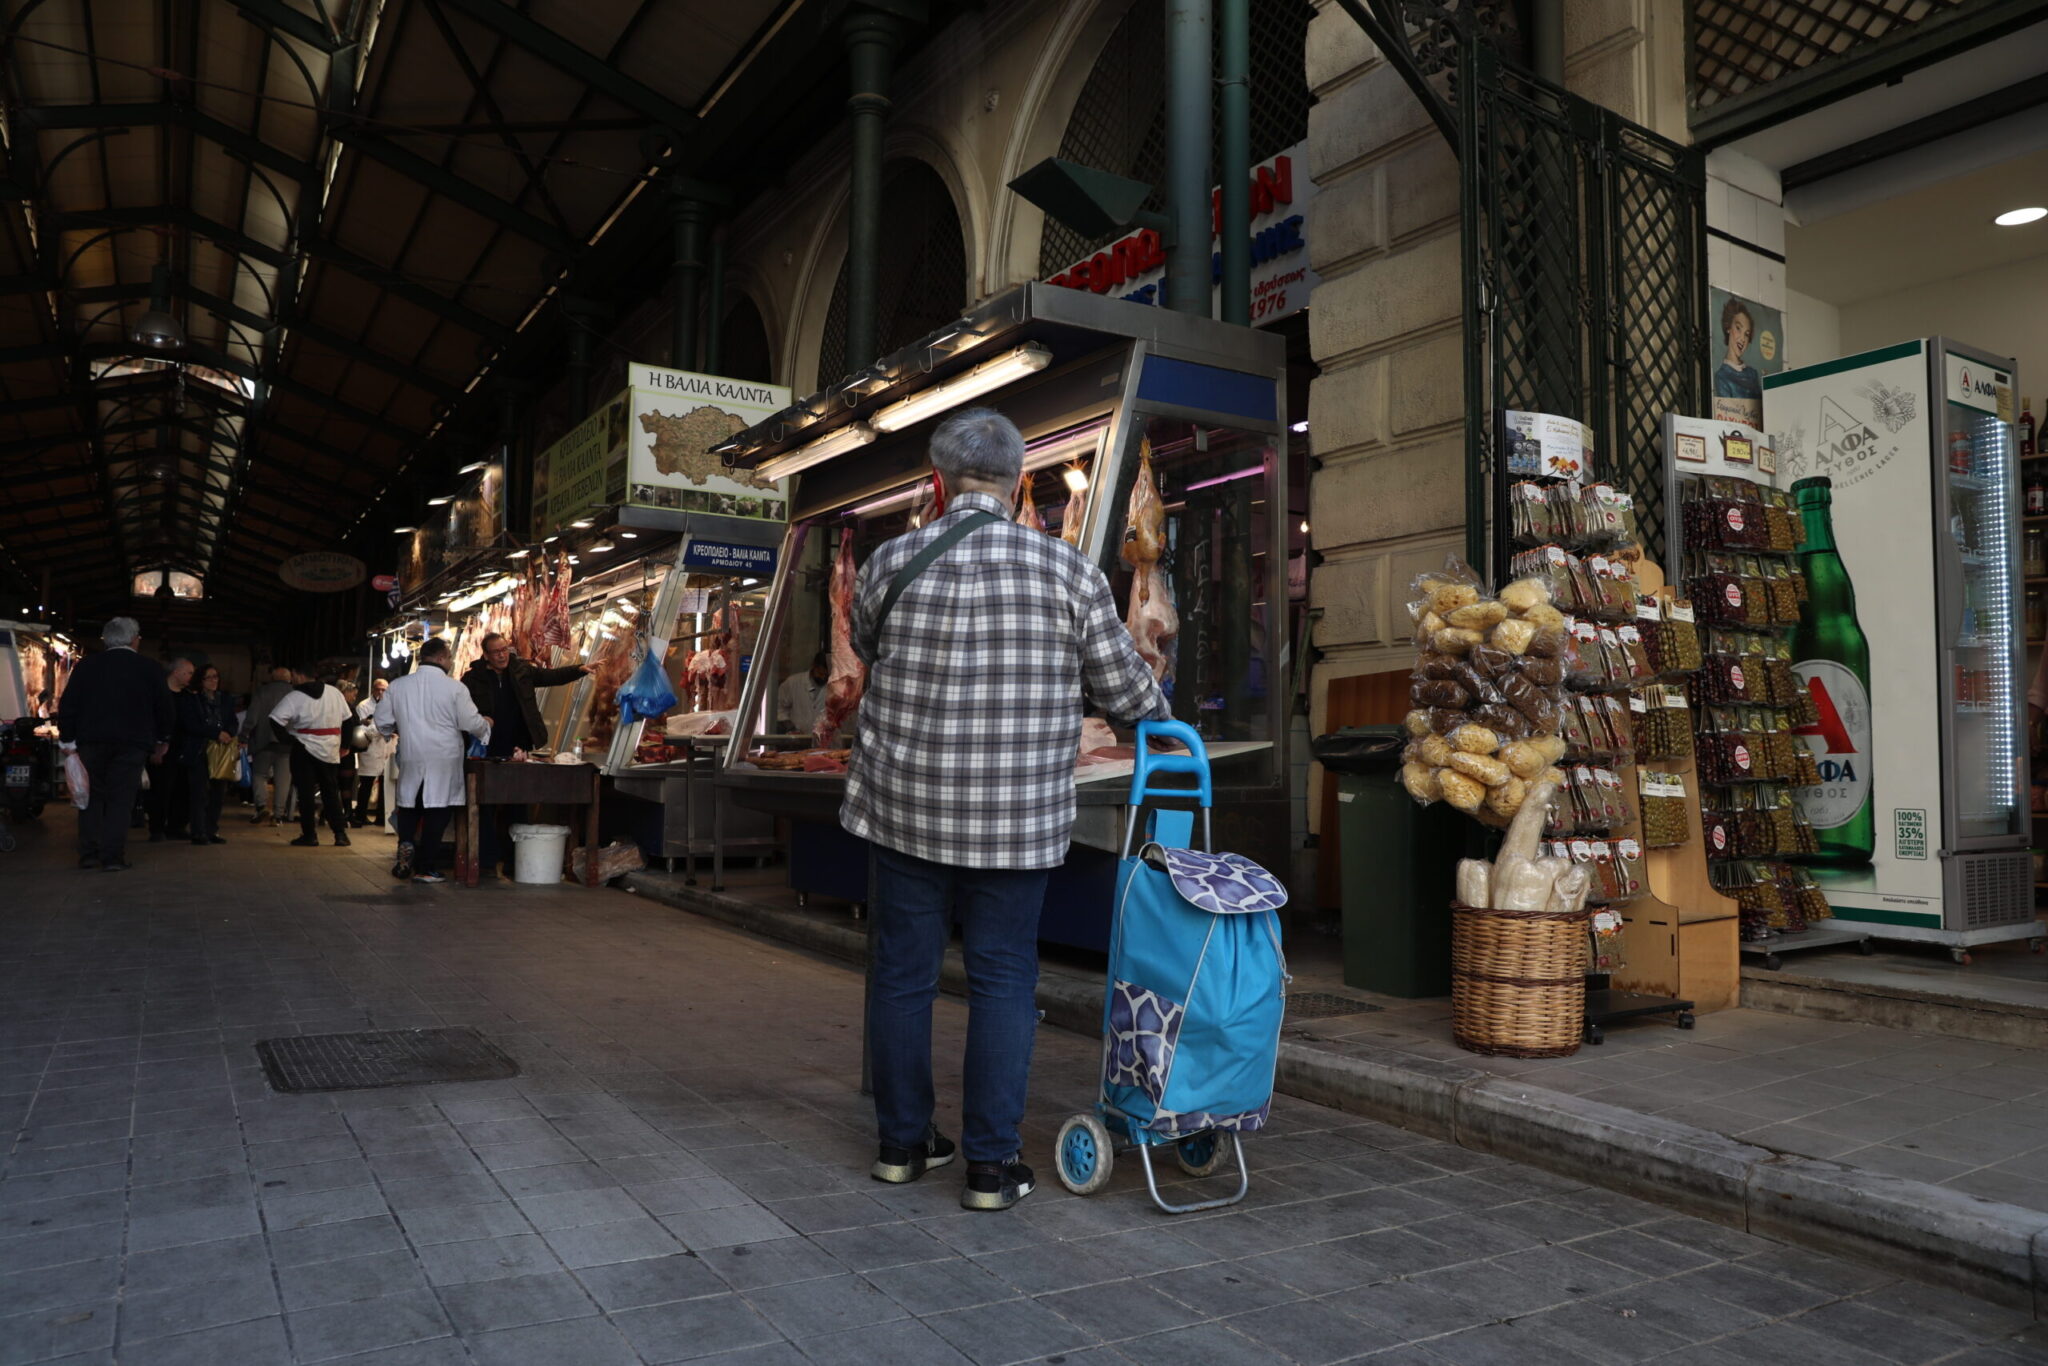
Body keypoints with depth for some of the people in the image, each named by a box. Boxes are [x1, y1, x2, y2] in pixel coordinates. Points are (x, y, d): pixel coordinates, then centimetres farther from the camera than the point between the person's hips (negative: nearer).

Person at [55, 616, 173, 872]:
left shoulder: (87, 665, 3)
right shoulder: (149, 668, -1)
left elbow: (67, 705, 3)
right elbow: (164, 707, 5)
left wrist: (67, 738, 10)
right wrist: (163, 739, 17)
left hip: (91, 741, 2)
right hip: (132, 743, -1)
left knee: (91, 796, 12)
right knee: (121, 799, 0)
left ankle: (88, 853, 11)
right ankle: (113, 856, -4)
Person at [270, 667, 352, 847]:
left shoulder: (294, 697, -10)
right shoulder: (334, 692, 3)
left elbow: (276, 720, -18)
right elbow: (347, 719, 5)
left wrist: (288, 738, -5)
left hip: (304, 750, -4)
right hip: (330, 750, 4)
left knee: (306, 793, 3)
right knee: (331, 792, 12)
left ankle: (309, 835, 2)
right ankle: (340, 833, 7)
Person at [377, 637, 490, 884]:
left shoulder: (397, 685, 1)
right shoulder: (455, 688, -11)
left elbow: (383, 722, 4)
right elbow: (472, 724, -10)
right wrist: (486, 724, 12)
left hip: (411, 758, 3)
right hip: (444, 761, -3)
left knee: (409, 806, 19)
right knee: (437, 812, 4)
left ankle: (406, 843, -6)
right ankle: (424, 867, 7)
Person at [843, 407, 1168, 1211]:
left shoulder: (892, 562, -4)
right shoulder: (1067, 570, -6)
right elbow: (1123, 688, -2)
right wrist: (1160, 716, 20)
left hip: (906, 806, 1)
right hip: (1018, 818, -1)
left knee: (903, 972, 13)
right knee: (1003, 979, 9)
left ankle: (902, 1142, 26)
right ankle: (991, 1164, 14)